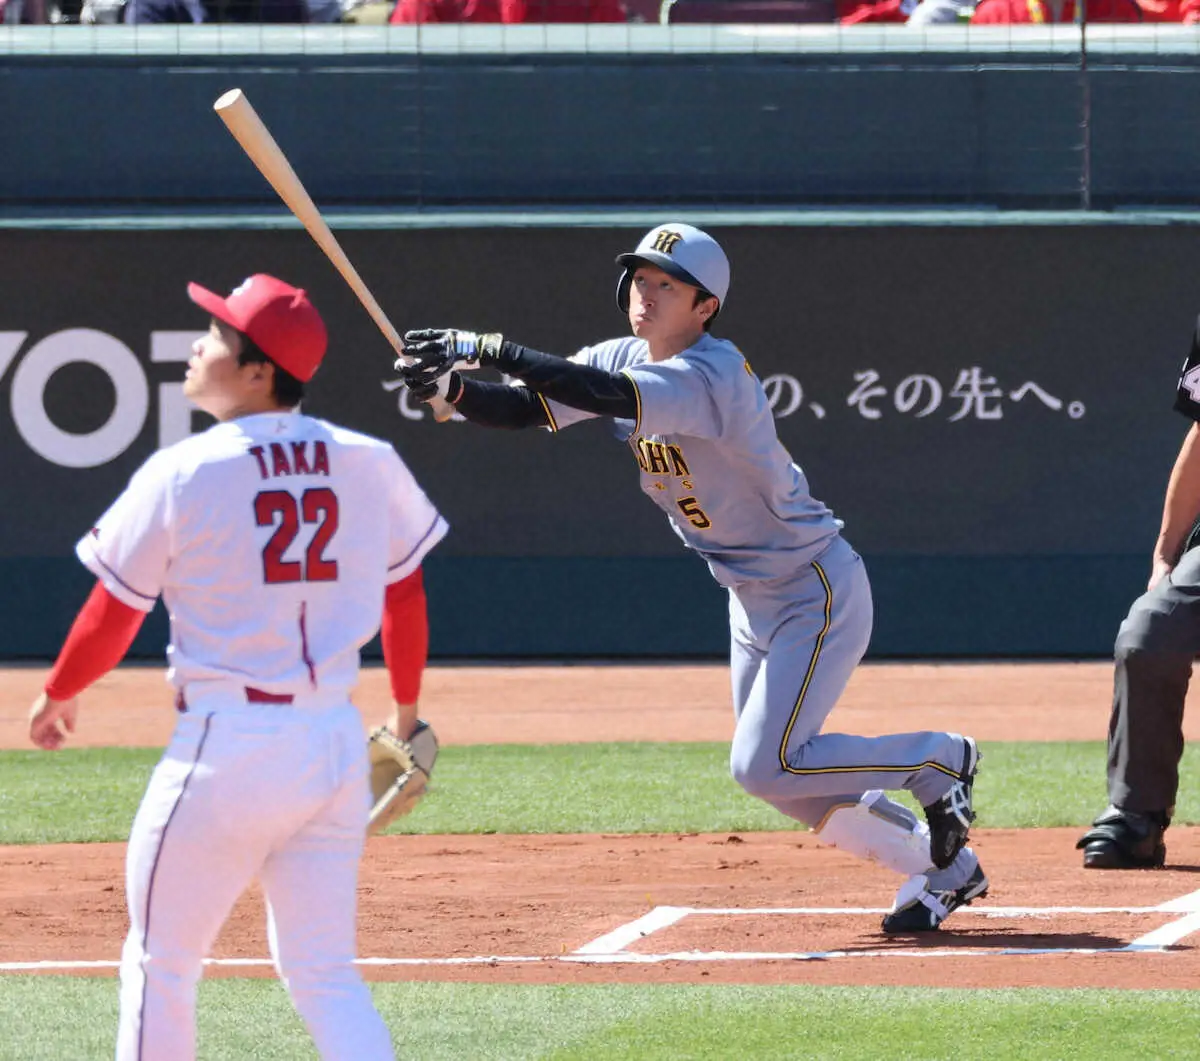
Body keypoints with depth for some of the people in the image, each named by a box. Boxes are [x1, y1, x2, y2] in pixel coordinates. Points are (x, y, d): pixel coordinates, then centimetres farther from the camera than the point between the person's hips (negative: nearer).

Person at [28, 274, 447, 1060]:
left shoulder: (182, 474, -9)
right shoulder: (368, 465, 3)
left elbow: (116, 612, -1)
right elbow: (405, 595, 14)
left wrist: (58, 695, 18)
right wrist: (407, 714, 29)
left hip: (229, 741, -5)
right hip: (338, 743, 5)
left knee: (159, 963, 10)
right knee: (325, 972, 10)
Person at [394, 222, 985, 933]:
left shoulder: (713, 374, -27)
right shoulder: (626, 360, -1)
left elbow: (612, 397, -44)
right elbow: (525, 409, -9)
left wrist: (483, 347, -45)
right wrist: (454, 387, -31)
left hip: (819, 594, -9)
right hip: (753, 600, 9)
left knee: (764, 767, -16)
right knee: (778, 773, 12)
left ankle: (938, 760, 5)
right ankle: (944, 867, 28)